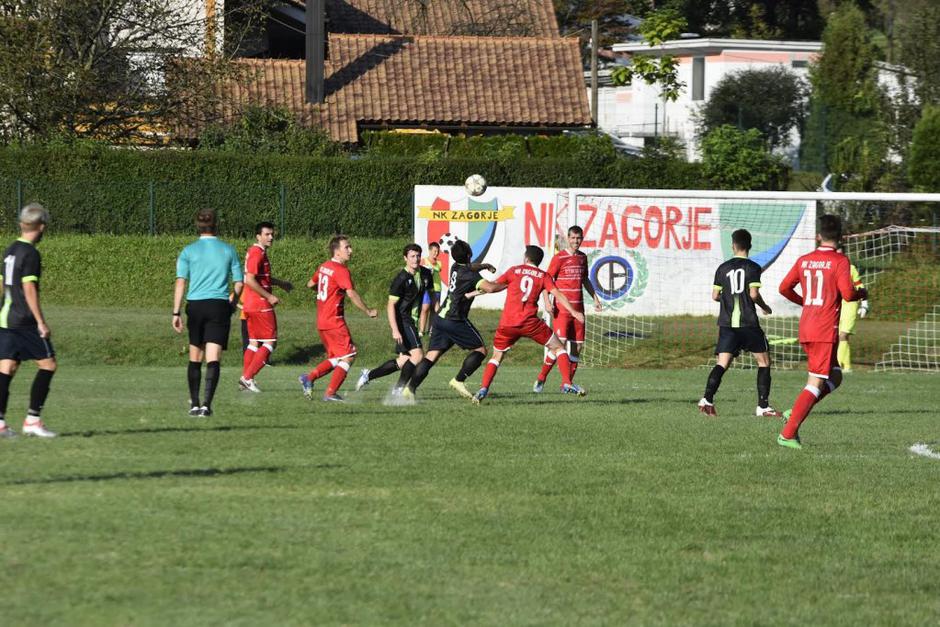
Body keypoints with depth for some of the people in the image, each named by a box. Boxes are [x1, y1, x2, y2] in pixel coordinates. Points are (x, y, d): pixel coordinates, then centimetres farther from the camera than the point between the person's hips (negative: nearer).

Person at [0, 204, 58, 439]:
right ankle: (32, 419, -4)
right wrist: (41, 322, -16)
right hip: (25, 320, -8)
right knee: (48, 364, 0)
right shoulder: (30, 254, -12)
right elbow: (29, 289, -17)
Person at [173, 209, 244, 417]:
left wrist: (176, 312, -3)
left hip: (195, 306, 1)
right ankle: (206, 404, -18)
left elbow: (180, 282, -4)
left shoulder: (188, 251, 3)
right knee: (213, 359, -6)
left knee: (195, 358, 14)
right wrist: (233, 302, 26)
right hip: (220, 305, -1)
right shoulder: (228, 250, 6)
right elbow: (239, 283, 9)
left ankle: (194, 403, 18)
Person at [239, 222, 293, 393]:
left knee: (254, 343, 13)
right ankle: (248, 377, -9)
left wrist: (280, 283, 33)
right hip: (260, 306, -10)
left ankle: (245, 379, 13)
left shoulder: (259, 253, 16)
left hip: (250, 306, 10)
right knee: (270, 342, -6)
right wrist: (269, 297, -21)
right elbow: (250, 280, -24)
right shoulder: (257, 253, -16)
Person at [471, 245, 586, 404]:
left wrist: (480, 285, 26)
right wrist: (573, 312, -4)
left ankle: (483, 389, -1)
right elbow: (557, 295, -1)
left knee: (496, 356, 18)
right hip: (529, 322, -1)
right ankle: (567, 384, -3)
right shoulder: (543, 276, 10)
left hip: (507, 324, 1)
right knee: (558, 348, 12)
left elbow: (492, 287, 6)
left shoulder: (514, 270, 12)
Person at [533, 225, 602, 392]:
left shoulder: (582, 257, 13)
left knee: (578, 346, 4)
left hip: (578, 308, 6)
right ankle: (540, 380, -9)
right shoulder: (559, 258, -6)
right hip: (562, 308, -6)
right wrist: (547, 301, -20)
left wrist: (595, 298, 23)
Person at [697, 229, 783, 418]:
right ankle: (763, 406, 4)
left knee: (723, 363, -1)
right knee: (763, 361, 9)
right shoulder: (753, 267, -3)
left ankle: (707, 399, -21)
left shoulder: (723, 268, 8)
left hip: (727, 324, 3)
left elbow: (715, 295, 9)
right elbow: (754, 294, -11)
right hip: (748, 323, -3)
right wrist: (764, 306, 8)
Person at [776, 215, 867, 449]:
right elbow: (847, 293, -17)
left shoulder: (804, 260, 10)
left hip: (805, 328, 7)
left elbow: (784, 288, 13)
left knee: (834, 377, 20)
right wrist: (862, 293, 5)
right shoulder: (840, 261, -7)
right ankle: (788, 433, -12)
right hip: (826, 330, -7)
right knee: (816, 383, -5)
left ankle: (796, 412, 6)